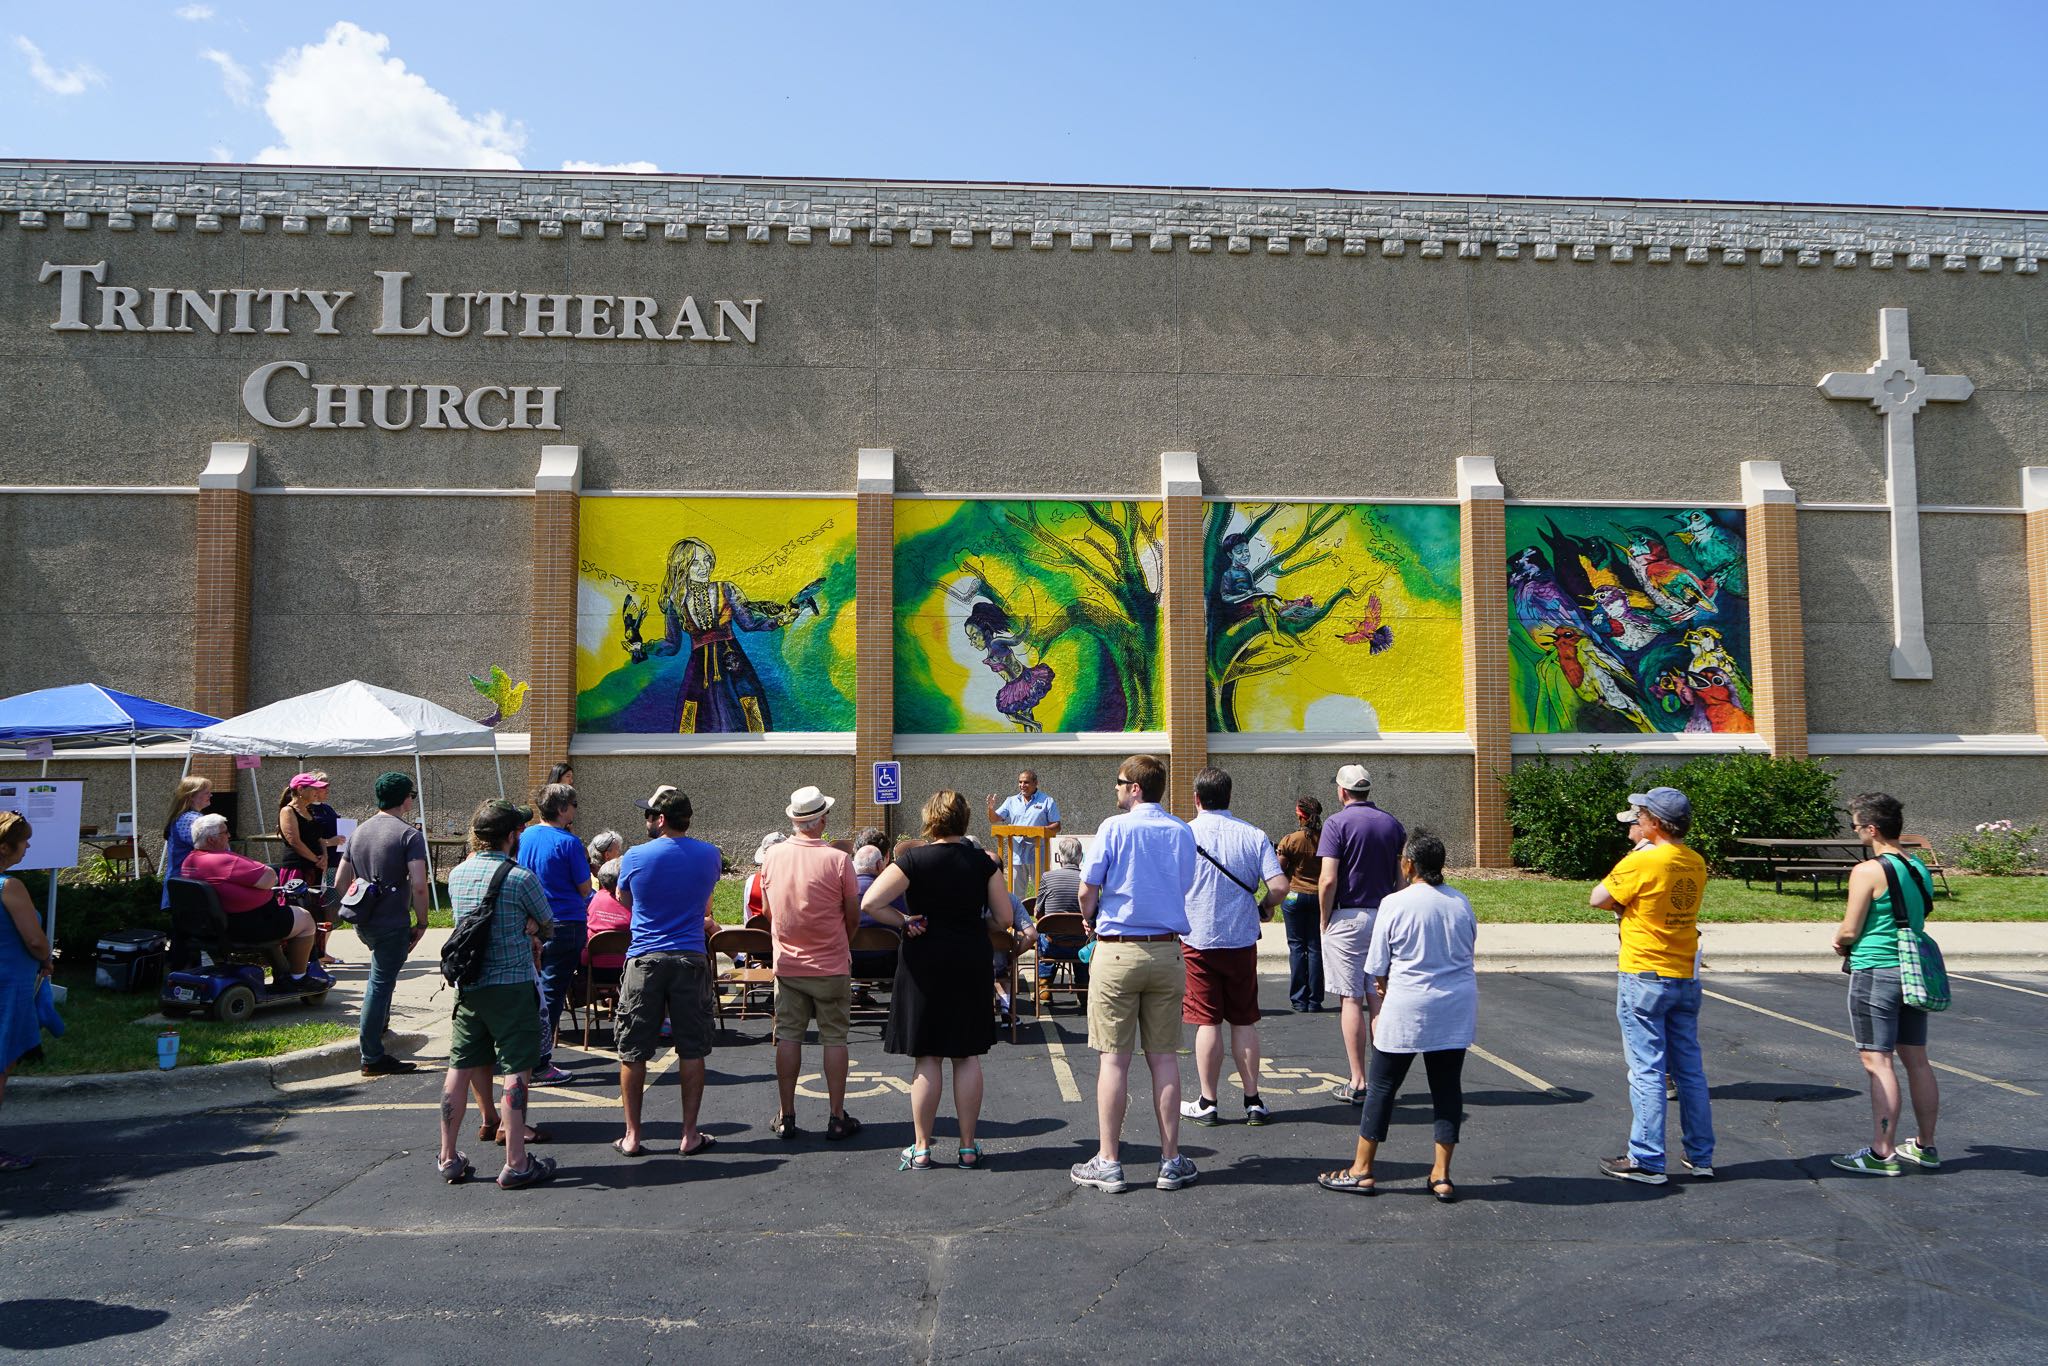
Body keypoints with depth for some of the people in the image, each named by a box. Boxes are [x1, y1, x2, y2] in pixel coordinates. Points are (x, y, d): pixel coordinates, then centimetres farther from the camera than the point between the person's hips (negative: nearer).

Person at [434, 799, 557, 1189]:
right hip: (512, 985, -6)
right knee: (516, 1071, -1)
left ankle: (448, 1158, 21)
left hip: (467, 985, 6)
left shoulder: (457, 874, 6)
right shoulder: (520, 877, -13)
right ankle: (516, 1164, -1)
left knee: (461, 1068, 13)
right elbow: (546, 929, 0)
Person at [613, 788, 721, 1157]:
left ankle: (632, 1136, 12)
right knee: (692, 1050, 6)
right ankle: (690, 1135, 9)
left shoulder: (635, 856, -5)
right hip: (690, 959, 1)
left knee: (633, 1051, 8)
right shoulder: (709, 855, 0)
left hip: (644, 959, -1)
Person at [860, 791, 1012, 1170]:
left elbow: (869, 903, -17)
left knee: (926, 1058, 4)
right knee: (967, 1055, 9)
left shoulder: (914, 860, -9)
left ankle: (921, 1149, 10)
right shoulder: (983, 862, -2)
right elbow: (1004, 918, 0)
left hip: (924, 961, -2)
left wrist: (904, 921, -4)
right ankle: (968, 1146, 14)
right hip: (971, 961, 2)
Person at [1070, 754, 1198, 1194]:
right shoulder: (1182, 832, 6)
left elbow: (1087, 890, -7)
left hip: (1118, 949, -4)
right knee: (1164, 1057, 9)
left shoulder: (1115, 827, -7)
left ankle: (1108, 1162, 5)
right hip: (1167, 951, 4)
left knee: (1113, 1057, 1)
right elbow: (1183, 888, 14)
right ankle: (1171, 1161, 13)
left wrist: (1091, 919, 15)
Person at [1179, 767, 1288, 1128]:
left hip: (1198, 940, -2)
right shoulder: (1254, 835, 0)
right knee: (1245, 1021, 11)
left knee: (1207, 1021, 3)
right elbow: (1279, 886, -9)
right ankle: (1253, 1101, 16)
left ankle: (1208, 1103, 9)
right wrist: (1260, 907, 11)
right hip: (1242, 940, 2)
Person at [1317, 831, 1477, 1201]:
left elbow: (1377, 968, -4)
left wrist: (1385, 992, 16)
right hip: (1457, 1011, 4)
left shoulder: (1395, 904, -10)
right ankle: (1441, 1176, 15)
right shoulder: (1461, 903, 2)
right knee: (1447, 1087, 11)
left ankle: (1361, 1170, 13)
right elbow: (1469, 949, 14)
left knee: (1382, 1086, 6)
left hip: (1407, 1009, -4)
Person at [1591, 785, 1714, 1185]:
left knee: (1647, 1070, -2)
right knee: (1690, 1069, 13)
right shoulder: (1696, 864, 5)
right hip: (1685, 978, 7)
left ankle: (1646, 1161, 3)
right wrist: (1630, 906, 4)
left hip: (1644, 977, -7)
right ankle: (1700, 1156, 21)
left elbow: (1598, 899, -7)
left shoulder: (1641, 862, -17)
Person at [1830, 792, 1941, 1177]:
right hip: (1913, 971, 8)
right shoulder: (1919, 868, 9)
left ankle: (1883, 1153, -2)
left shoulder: (1868, 871, -15)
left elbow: (1849, 931, -14)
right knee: (1916, 1059, 14)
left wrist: (1839, 942, 8)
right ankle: (1925, 1147, 23)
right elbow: (1919, 919, 17)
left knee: (1877, 1062, -4)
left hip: (1875, 974, -8)